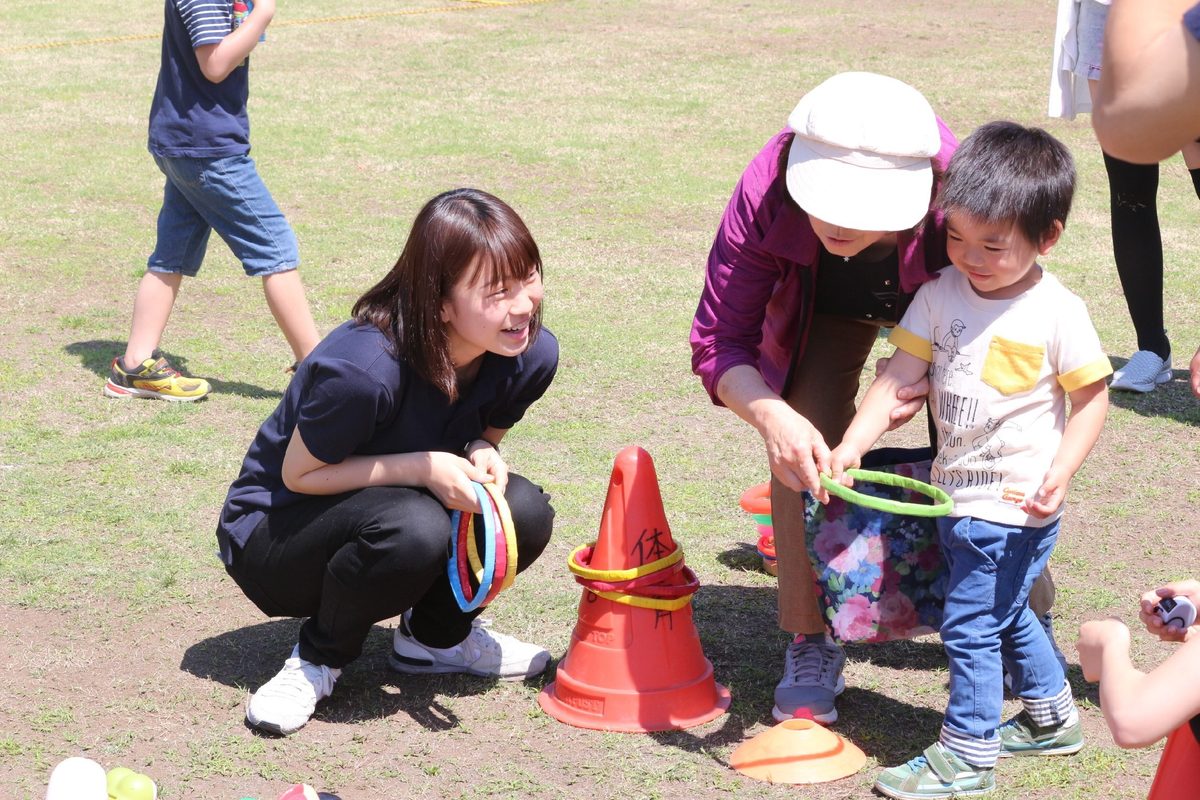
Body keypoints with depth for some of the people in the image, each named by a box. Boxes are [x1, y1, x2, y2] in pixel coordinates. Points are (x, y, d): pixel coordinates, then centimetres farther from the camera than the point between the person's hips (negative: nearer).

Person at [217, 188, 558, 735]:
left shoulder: (529, 353, -14)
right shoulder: (364, 367, -35)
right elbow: (299, 474, -21)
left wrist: (481, 455, -20)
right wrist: (422, 469, -32)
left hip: (384, 506, 6)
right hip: (274, 529, -6)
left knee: (524, 512, -20)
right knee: (413, 526, -37)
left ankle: (433, 638, 8)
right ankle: (319, 658, -8)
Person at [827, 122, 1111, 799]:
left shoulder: (1057, 313, -15)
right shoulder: (942, 294, -2)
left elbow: (1091, 398, -8)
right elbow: (898, 378, -3)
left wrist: (1061, 473, -19)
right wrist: (851, 446, -13)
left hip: (1015, 507, -6)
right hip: (956, 492, 7)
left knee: (971, 624, -3)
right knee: (1006, 614, 23)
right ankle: (1051, 718, 43)